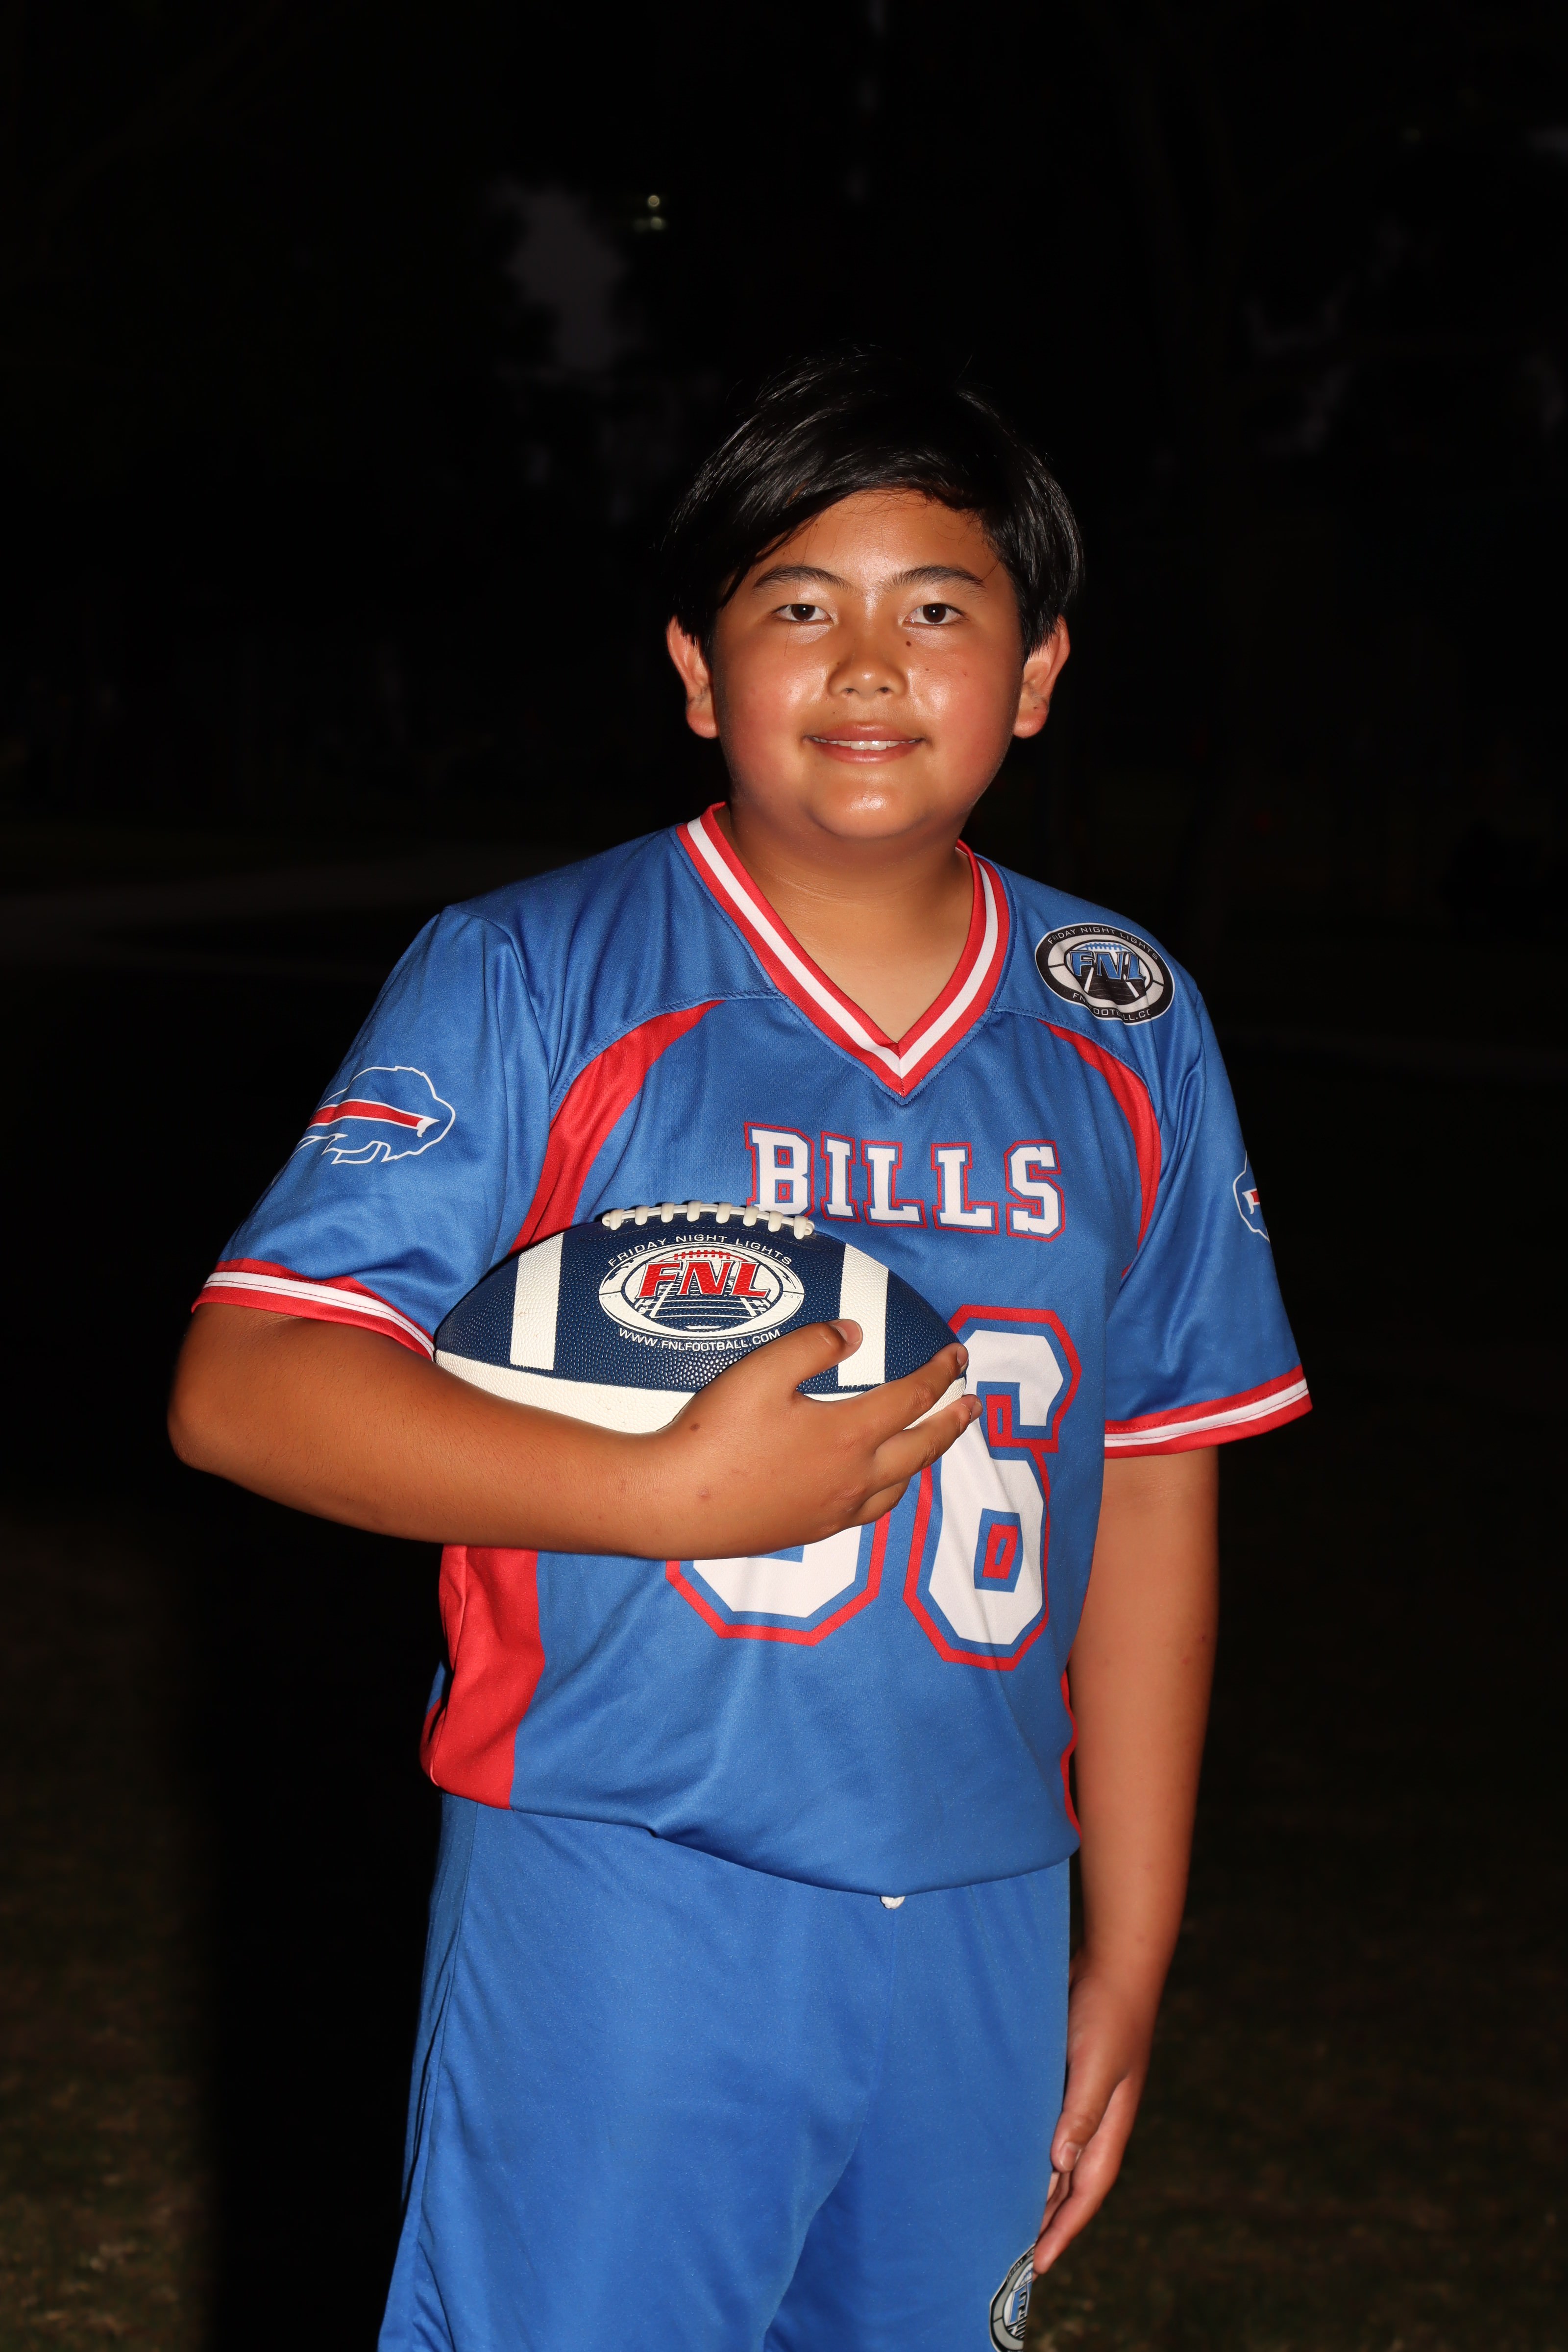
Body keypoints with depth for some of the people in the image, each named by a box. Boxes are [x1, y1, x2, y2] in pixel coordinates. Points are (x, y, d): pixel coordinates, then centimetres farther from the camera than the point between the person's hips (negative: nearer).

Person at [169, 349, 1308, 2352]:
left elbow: (1147, 1490, 11)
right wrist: (671, 1493, -21)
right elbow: (241, 1385, -11)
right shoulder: (528, 983, -5)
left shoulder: (1125, 1033, 7)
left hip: (977, 1932, 4)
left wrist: (1129, 1948, 12)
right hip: (617, 1907, -4)